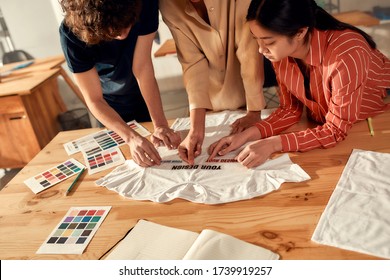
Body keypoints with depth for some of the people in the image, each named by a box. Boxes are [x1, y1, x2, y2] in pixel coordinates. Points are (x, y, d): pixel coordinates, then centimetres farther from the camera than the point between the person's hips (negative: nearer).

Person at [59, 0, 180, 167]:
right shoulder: (71, 34, -35)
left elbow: (142, 68, -32)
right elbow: (94, 100, -32)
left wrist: (160, 125, -40)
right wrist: (131, 137, -47)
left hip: (143, 94, 2)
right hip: (109, 104, -1)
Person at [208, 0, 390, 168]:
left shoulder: (345, 55, -37)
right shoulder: (281, 51, -19)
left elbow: (336, 131, -27)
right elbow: (290, 110, -7)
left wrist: (273, 144, -35)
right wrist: (248, 134, -22)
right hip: (323, 124, 4)